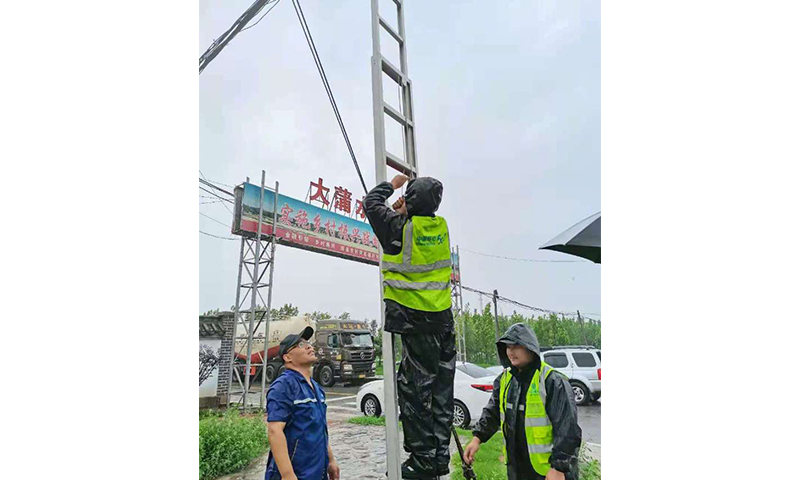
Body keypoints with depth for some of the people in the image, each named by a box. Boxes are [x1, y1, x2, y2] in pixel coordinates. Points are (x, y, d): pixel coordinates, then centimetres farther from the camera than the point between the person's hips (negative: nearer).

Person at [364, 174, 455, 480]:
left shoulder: (399, 227, -11)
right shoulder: (440, 227, 3)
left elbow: (371, 202, 6)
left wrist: (392, 185, 20)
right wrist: (403, 212, 24)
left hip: (414, 321, -6)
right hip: (443, 320, 6)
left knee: (415, 388, 4)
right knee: (440, 389, 12)